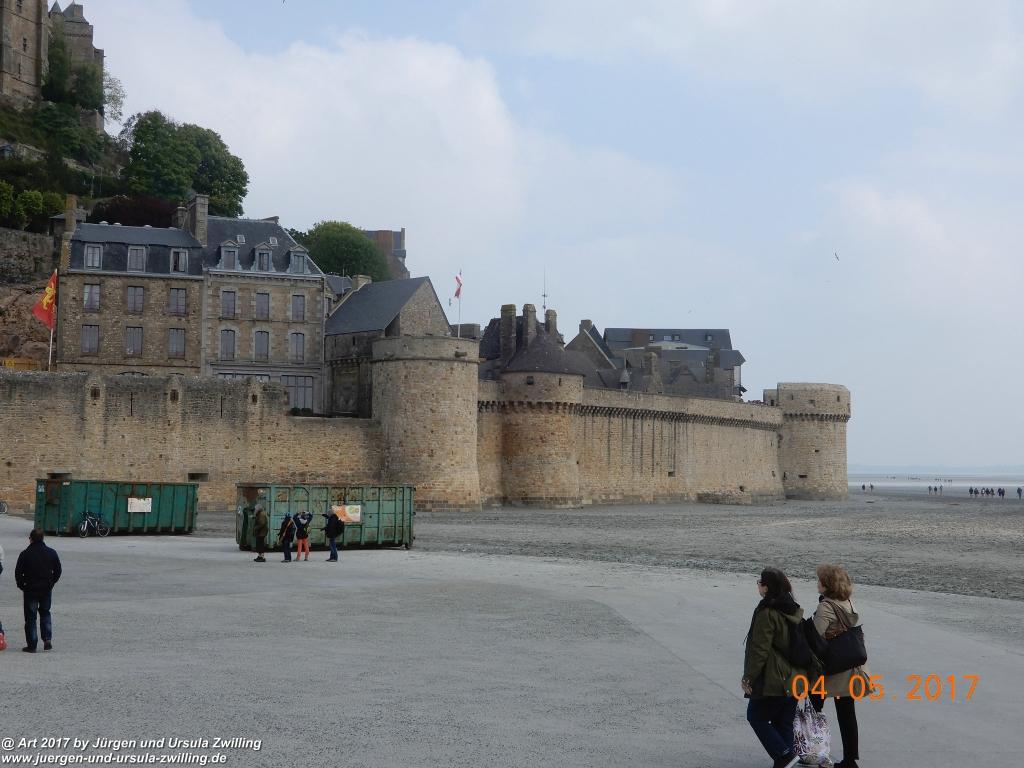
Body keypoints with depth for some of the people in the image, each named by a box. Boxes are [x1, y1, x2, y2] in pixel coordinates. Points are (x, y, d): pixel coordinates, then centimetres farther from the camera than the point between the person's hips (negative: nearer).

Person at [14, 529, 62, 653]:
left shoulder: (25, 554, -11)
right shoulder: (51, 553, 0)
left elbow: (18, 573, -9)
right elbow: (58, 571, 6)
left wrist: (22, 586, 5)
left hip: (30, 590, -3)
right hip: (47, 589, 3)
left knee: (30, 617, 4)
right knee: (45, 613, 19)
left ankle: (32, 645, 4)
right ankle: (47, 639, 5)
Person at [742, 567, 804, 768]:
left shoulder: (767, 613, -17)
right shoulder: (794, 610, 9)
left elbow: (759, 649, -18)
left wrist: (748, 677, -11)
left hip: (772, 680, -8)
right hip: (794, 679, 8)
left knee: (756, 716, 7)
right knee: (784, 723, 14)